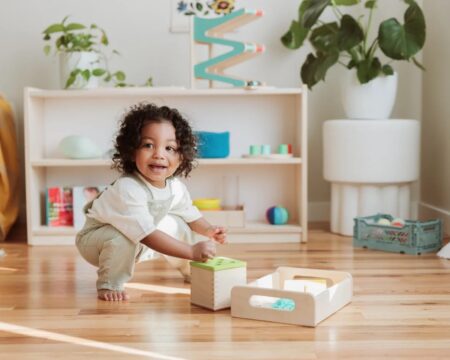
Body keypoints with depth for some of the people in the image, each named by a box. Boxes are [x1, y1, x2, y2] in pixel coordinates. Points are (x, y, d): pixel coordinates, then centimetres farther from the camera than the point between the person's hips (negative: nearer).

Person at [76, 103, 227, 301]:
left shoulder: (175, 186, -14)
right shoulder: (128, 189, -39)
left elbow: (188, 212, 9)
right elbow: (146, 234, -44)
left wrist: (208, 229, -7)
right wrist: (192, 251, -47)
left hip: (137, 242, 7)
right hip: (96, 236, -7)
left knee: (176, 223, 0)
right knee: (123, 238, -36)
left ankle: (189, 270, 25)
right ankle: (109, 284, -11)